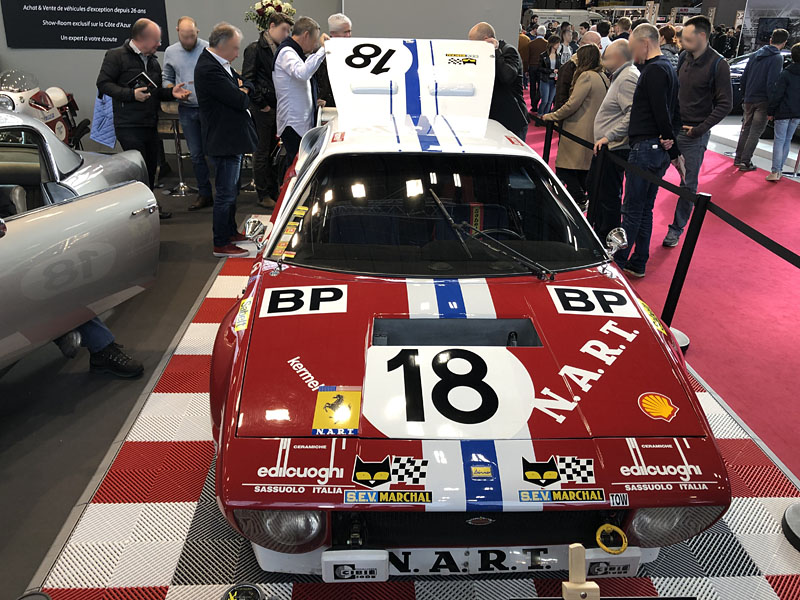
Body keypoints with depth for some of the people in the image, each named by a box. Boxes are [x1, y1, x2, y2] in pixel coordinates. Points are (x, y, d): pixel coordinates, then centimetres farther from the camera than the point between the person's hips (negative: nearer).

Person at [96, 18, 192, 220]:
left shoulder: (153, 61, 20)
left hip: (151, 125, 7)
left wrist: (171, 92, 6)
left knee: (151, 167, 11)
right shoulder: (116, 56, -3)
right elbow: (103, 83, -8)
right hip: (129, 125, -7)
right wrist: (131, 94, -19)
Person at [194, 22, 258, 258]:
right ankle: (221, 244, 7)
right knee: (226, 193, -3)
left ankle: (230, 232, 37)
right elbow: (240, 101, -24)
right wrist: (243, 93, -2)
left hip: (233, 138, 11)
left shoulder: (220, 64, 11)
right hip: (224, 141, -11)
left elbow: (247, 85, 14)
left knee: (231, 189, 21)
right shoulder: (209, 69, -21)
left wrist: (241, 89, -7)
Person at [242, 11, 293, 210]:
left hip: (278, 107, 7)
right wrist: (261, 105, -14)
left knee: (275, 151, 13)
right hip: (263, 110, -7)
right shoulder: (255, 49, -8)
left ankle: (274, 191, 23)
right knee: (262, 153, 0)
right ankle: (263, 196, 7)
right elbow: (248, 80, -13)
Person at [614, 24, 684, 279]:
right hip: (660, 149, 10)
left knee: (632, 210, -3)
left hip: (646, 147, -10)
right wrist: (674, 150, 13)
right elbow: (674, 112, 18)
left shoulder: (654, 70, -13)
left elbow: (660, 111, -18)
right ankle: (638, 264, 20)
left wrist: (674, 150, -11)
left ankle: (617, 261, 5)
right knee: (645, 209, 13)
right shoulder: (668, 68, 20)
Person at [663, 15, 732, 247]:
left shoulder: (718, 65, -11)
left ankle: (677, 228, 15)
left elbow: (725, 104, -10)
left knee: (688, 185, 4)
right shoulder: (685, 57, 4)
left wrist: (699, 129, -14)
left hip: (694, 134, -5)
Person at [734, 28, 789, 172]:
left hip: (749, 100, 6)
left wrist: (744, 97, 20)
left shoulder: (756, 55, 9)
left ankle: (738, 158, 22)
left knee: (746, 129, 17)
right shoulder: (777, 58, -12)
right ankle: (745, 162, 0)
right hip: (762, 101, -6)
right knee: (755, 132, 0)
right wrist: (772, 107, -15)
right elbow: (771, 83, -19)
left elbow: (744, 78, 12)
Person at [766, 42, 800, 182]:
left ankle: (775, 172, -9)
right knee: (787, 140, 13)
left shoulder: (786, 74, -9)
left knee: (779, 140, -4)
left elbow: (776, 94, -12)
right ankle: (779, 170, 16)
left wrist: (770, 111, -5)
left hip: (783, 112, -5)